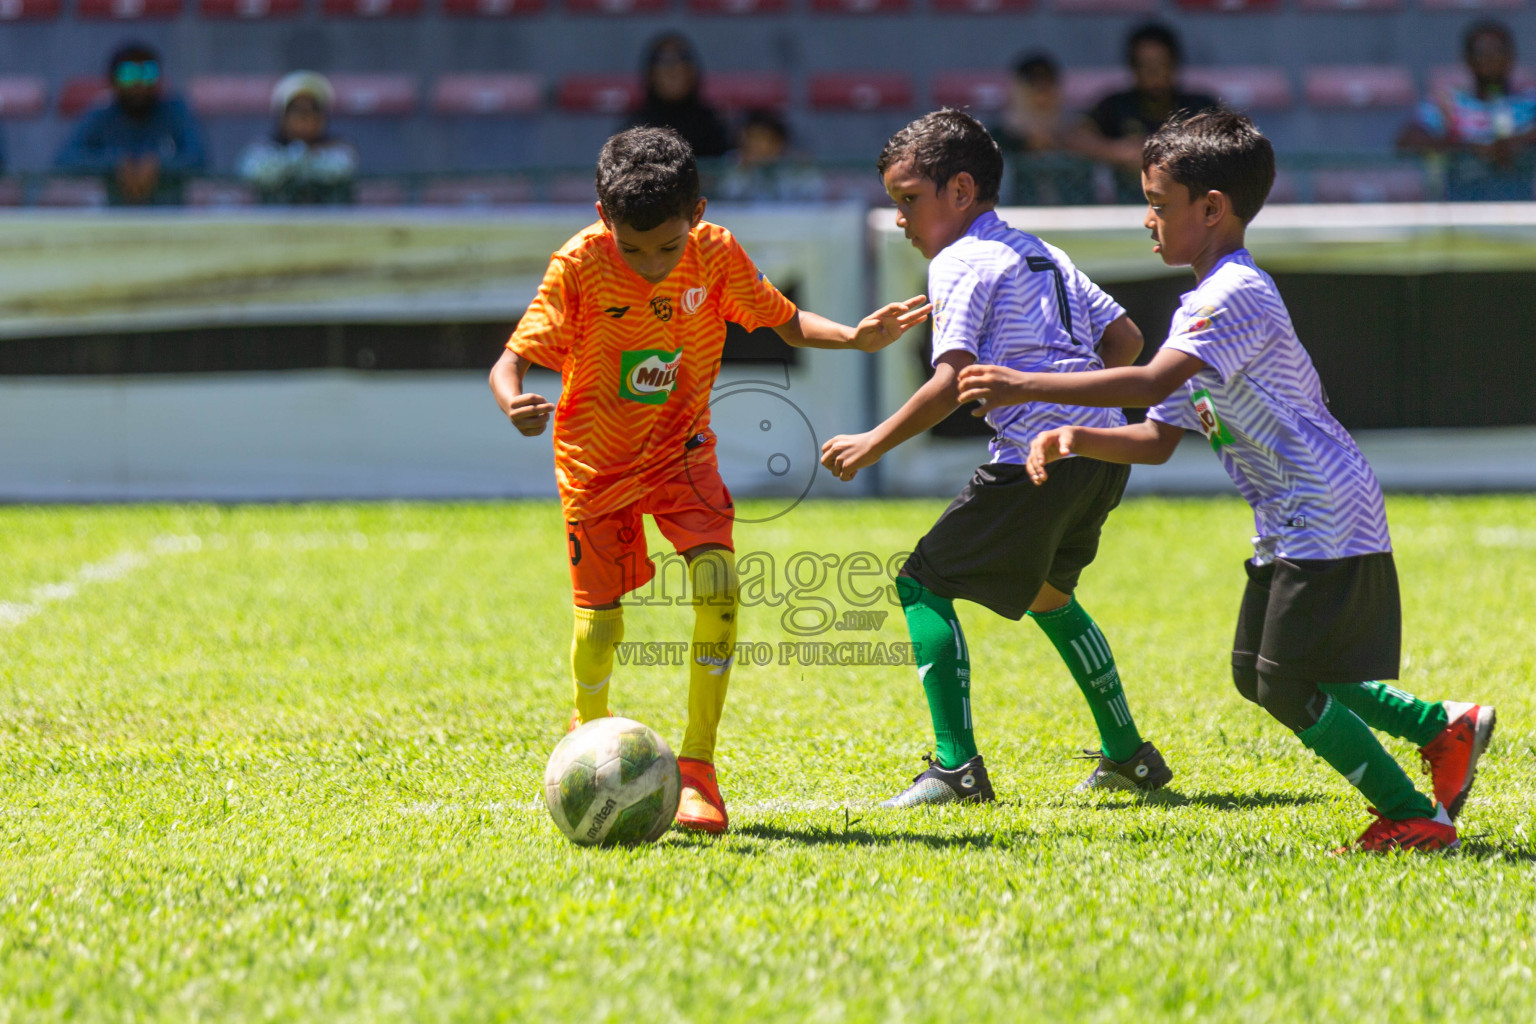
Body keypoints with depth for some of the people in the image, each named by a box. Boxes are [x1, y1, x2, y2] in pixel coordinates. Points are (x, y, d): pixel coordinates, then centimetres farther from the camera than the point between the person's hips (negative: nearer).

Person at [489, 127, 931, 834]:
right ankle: (592, 733, 36)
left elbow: (784, 320, 0)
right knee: (601, 620, 1)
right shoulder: (579, 266, -21)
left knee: (717, 581, -22)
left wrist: (855, 338, -18)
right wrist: (514, 405, -44)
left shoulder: (716, 255, -13)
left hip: (680, 451, 1)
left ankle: (697, 763, -12)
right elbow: (513, 358, -21)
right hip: (597, 460, -1)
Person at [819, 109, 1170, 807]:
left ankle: (957, 768, -12)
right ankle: (1127, 755, 32)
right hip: (1103, 455, 9)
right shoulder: (1044, 256, 22)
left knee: (925, 582, -2)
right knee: (1044, 591, 29)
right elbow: (1124, 338, 22)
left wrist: (873, 444, -9)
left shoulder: (960, 264, -4)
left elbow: (952, 382, -15)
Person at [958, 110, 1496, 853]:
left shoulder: (1236, 295, -17)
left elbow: (1154, 382, -31)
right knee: (1259, 674, 14)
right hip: (1293, 523, 10)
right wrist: (1076, 439, -2)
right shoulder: (1203, 306, 15)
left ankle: (1415, 817, 1)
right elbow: (1157, 440, 16)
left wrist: (1029, 387, -31)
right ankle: (1443, 726, 18)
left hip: (1323, 516, -10)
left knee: (1288, 688, -7)